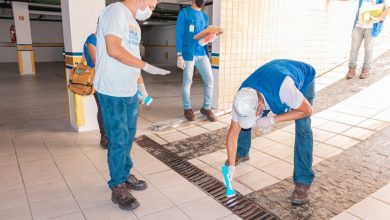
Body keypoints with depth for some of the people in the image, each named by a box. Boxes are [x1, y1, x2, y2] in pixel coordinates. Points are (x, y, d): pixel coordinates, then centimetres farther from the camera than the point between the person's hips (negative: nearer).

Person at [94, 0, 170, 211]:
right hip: (112, 92, -9)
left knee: (128, 137, 17)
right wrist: (146, 65, -18)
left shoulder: (134, 22, 18)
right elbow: (113, 50, -24)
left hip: (129, 91, 9)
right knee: (119, 140, -1)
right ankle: (118, 188, 14)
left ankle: (125, 175, 34)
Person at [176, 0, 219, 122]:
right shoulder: (184, 13, -1)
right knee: (187, 82, 2)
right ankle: (187, 109, 17)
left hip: (202, 54, 5)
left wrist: (211, 38, -3)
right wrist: (179, 55, -14)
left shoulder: (205, 17, 17)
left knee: (209, 80, 1)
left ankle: (206, 108, 15)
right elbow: (179, 35, -6)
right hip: (188, 54, -5)